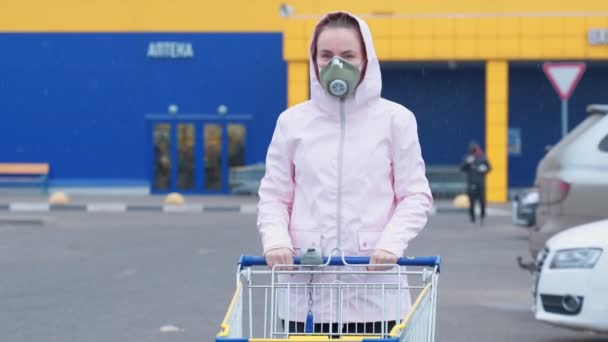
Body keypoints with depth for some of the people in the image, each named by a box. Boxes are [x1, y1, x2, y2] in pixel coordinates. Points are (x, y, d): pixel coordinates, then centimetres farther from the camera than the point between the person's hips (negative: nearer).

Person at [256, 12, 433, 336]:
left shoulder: (395, 119, 3)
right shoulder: (293, 121, 7)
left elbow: (415, 195, 2)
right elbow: (274, 196, 9)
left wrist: (392, 243, -15)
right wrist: (275, 239, -11)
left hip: (373, 292, -1)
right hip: (307, 288, 1)